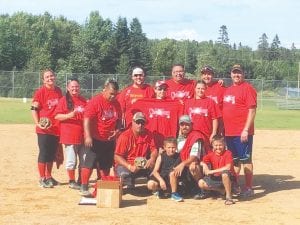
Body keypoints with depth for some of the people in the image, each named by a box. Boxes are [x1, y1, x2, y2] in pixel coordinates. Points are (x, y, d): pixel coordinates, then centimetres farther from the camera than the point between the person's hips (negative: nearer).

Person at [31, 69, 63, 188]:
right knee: (44, 153, -1)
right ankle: (42, 179, 9)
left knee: (52, 154, 13)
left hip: (56, 128, 6)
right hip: (44, 129, -5)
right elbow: (34, 109, -9)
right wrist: (38, 123, -21)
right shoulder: (40, 92, -8)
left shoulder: (59, 91, 9)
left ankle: (49, 177, 25)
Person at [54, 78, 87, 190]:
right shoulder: (64, 100, -3)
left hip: (83, 135, 5)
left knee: (84, 160, 10)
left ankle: (80, 181, 23)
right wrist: (69, 115, -22)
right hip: (70, 135, -5)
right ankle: (71, 181, 13)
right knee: (71, 161, -2)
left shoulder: (83, 100, 13)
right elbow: (57, 116, -8)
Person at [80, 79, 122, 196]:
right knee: (89, 162, -6)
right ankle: (84, 188, -1)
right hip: (95, 139, -6)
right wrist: (88, 136, -27)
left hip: (110, 140, 7)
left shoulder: (116, 104, 7)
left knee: (106, 165, 14)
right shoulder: (95, 102, -14)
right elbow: (87, 119, -19)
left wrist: (117, 130, -1)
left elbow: (119, 120, 18)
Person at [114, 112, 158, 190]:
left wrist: (152, 159, -23)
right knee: (125, 174, -36)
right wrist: (130, 167, -28)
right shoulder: (124, 136, -14)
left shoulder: (148, 134, -1)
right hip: (126, 165, -4)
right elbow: (117, 157, -14)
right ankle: (131, 189, -4)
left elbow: (154, 150, 2)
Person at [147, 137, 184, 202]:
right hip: (161, 177, 1)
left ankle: (174, 194, -16)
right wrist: (161, 180, -23)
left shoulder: (178, 156, -1)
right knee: (150, 184, -27)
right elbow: (155, 171, -8)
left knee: (172, 173, -34)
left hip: (173, 180, -1)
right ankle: (158, 190, 12)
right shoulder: (161, 157, -3)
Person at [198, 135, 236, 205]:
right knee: (201, 183, -8)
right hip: (216, 179, 6)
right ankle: (222, 190, 5)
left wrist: (212, 171, -26)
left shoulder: (227, 153, -14)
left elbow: (228, 167, -27)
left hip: (228, 178, -6)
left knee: (225, 173, -39)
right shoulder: (211, 154, 1)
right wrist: (204, 165, -22)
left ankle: (229, 196, -25)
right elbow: (202, 162, 5)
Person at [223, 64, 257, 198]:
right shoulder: (228, 90, 16)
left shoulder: (247, 88, -8)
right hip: (229, 132, 8)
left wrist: (246, 130, -19)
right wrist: (223, 129, 15)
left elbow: (252, 110, -14)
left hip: (242, 133, -8)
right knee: (234, 160, 14)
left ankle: (248, 188, 3)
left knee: (245, 159, -3)